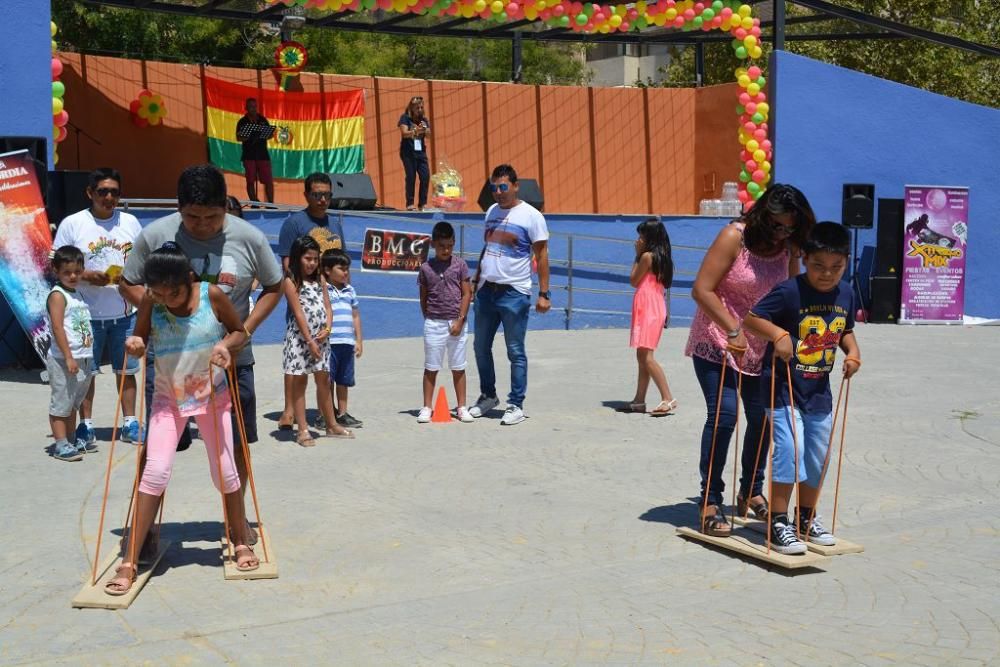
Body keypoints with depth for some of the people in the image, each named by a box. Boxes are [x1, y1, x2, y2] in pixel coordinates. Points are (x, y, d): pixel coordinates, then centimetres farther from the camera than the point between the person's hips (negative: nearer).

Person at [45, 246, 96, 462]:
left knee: (73, 402, 17)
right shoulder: (57, 296, -10)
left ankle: (72, 440, 26)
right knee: (60, 403, -3)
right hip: (64, 360, -9)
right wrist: (68, 357, -22)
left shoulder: (76, 294, 15)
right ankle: (60, 445, 0)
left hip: (84, 359, 9)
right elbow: (57, 328, -18)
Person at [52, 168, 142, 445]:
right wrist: (86, 276, -17)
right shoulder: (72, 224, -1)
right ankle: (86, 425, 16)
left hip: (125, 312, 2)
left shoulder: (130, 222, 8)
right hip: (87, 313, -2)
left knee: (126, 370, 8)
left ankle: (130, 424, 17)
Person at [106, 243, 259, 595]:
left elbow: (240, 331, -1)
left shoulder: (212, 295, -15)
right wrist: (134, 345, -22)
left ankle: (242, 544, 27)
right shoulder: (150, 303, -12)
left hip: (212, 395, 0)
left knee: (225, 471, 4)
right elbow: (140, 341, 1)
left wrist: (226, 344, -23)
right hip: (168, 398, 0)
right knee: (155, 472, -11)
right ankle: (129, 562, -6)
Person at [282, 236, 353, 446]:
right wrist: (310, 341, -16)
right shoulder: (291, 281, -8)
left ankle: (332, 425, 22)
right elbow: (299, 314, -12)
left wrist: (327, 329, -10)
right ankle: (303, 430, 4)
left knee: (323, 381, 13)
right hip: (300, 336, -5)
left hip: (320, 336, 6)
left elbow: (327, 307, 8)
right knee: (299, 382, 2)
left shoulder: (320, 279, 11)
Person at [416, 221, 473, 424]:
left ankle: (462, 407, 14)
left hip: (456, 323, 0)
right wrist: (428, 320, 5)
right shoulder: (426, 268, 2)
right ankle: (426, 407, 10)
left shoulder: (460, 265, 0)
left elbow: (466, 294, -1)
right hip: (434, 323, 0)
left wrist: (460, 320, -8)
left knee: (458, 368, 7)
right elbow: (423, 298, 9)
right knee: (431, 367, 5)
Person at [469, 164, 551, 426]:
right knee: (481, 347, 13)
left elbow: (542, 254, -7)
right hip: (486, 291, 6)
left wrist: (544, 293, -11)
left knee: (516, 352, 1)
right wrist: (476, 280, 17)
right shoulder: (491, 212, 12)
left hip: (514, 294, -6)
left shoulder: (531, 216, -7)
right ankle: (488, 396, 29)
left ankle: (516, 405, 9)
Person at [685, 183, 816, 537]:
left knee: (762, 417, 6)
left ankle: (751, 492, 26)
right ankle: (710, 502, -6)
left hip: (761, 348, 6)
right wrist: (733, 331, -22)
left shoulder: (788, 247, 1)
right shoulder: (734, 237, -15)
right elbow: (702, 290, -18)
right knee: (723, 414, -14)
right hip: (717, 343, -5)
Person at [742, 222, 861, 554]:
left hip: (819, 392, 7)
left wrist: (853, 353, -1)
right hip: (783, 388, -7)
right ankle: (779, 524, -4)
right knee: (790, 451, -15)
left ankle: (807, 519, 32)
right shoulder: (789, 292, -18)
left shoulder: (846, 294, 2)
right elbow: (751, 319, -16)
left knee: (818, 458, 15)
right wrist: (778, 333, -32)